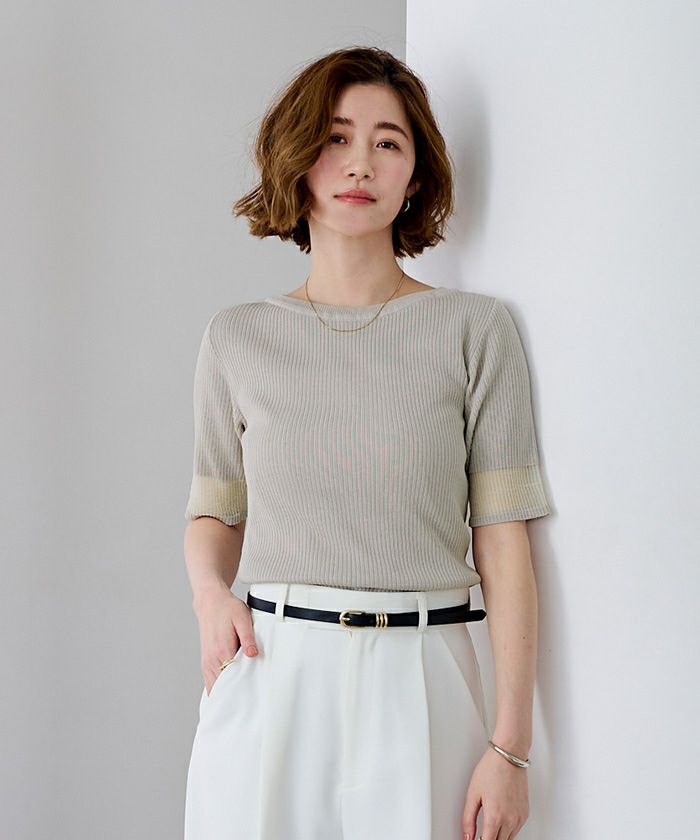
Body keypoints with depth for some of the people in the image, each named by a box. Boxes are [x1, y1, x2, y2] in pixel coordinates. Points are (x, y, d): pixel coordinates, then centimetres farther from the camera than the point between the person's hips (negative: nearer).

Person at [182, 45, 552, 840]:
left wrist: (511, 743, -8)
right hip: (270, 676, 2)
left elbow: (503, 543, -4)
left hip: (420, 683, -1)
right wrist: (210, 593, -7)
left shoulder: (475, 328, -1)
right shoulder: (238, 337, 5)